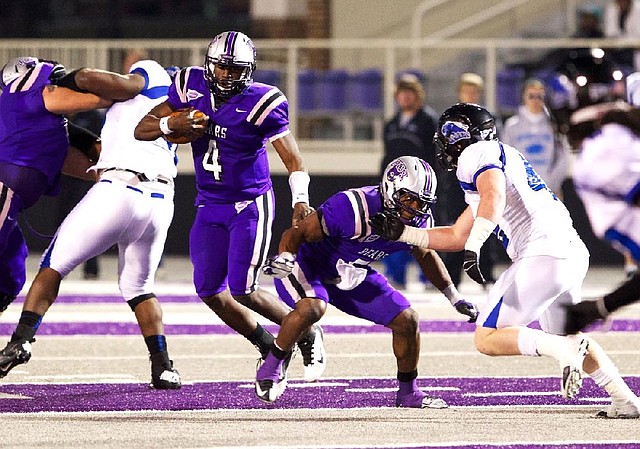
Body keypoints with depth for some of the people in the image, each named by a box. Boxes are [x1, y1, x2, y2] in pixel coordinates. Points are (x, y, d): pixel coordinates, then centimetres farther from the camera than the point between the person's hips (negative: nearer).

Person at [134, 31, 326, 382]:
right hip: (210, 206, 6)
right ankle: (270, 348, 21)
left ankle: (307, 334, 10)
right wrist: (172, 124, -23)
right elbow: (141, 130, -1)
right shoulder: (190, 87, -4)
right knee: (209, 291, 4)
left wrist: (300, 200, -37)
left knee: (242, 291, -12)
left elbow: (293, 159, -20)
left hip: (250, 205, -6)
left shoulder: (260, 103, -18)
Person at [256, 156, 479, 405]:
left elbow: (425, 255, 12)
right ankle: (271, 368, -15)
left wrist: (454, 297, 12)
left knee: (407, 321, 0)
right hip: (308, 265, -7)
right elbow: (297, 232, -29)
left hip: (351, 277, 7)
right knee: (312, 308, -37)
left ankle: (408, 392, 21)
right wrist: (285, 258, -49)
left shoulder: (418, 221, -11)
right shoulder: (354, 209, -34)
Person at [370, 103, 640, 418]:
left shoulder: (478, 154, 1)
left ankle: (564, 349, -20)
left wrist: (474, 245, -32)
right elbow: (456, 237, 33)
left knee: (488, 340, -5)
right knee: (566, 336, 29)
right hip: (573, 252, 10)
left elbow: (494, 196, -22)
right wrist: (401, 233, 32)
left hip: (542, 255, -10)